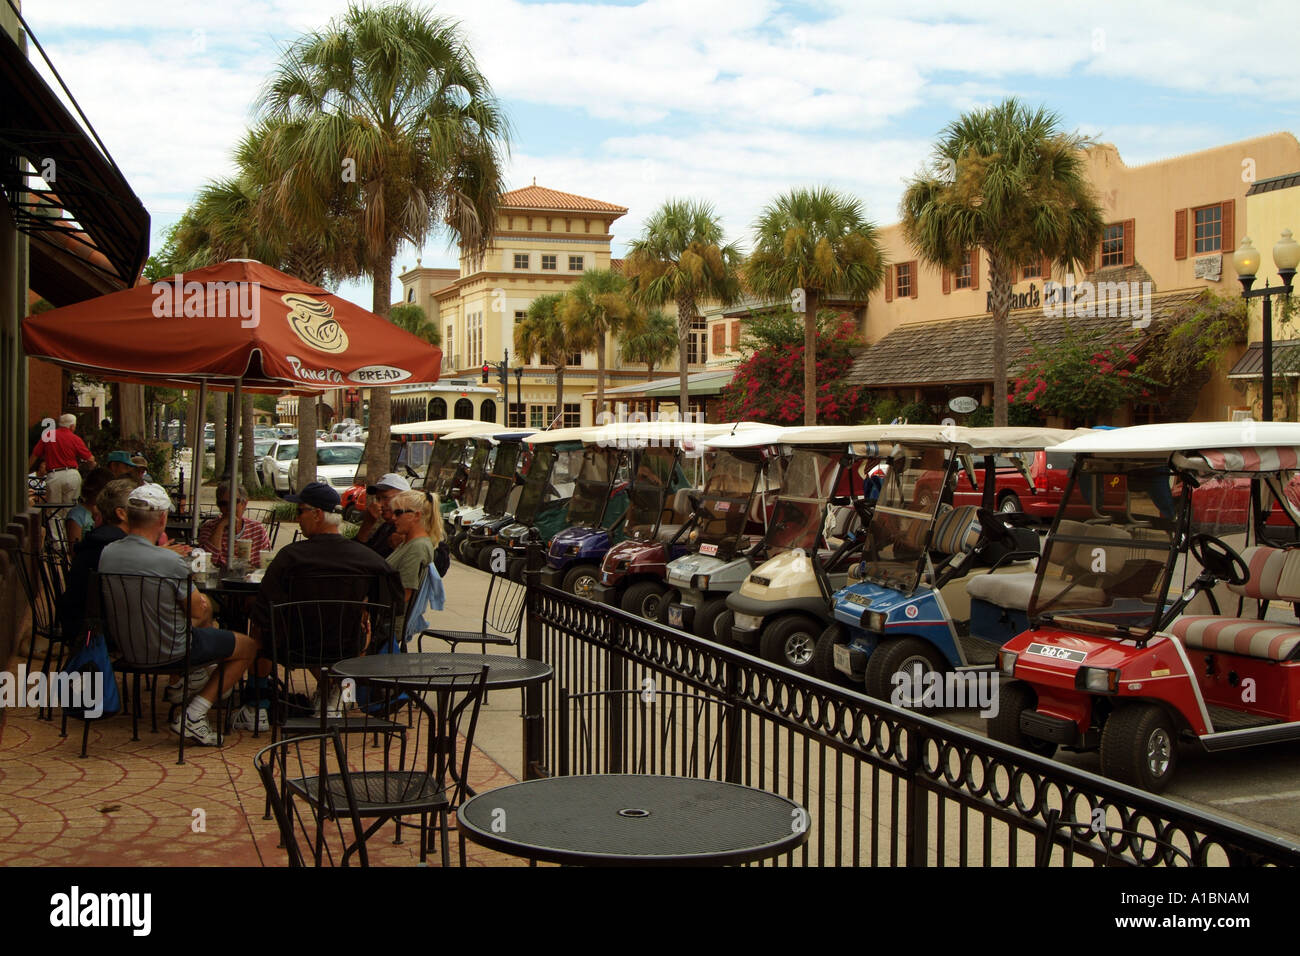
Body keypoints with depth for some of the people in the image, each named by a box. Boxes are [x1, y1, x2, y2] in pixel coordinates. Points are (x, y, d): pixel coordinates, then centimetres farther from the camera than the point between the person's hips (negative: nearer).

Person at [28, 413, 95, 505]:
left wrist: (26, 471, 23)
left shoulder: (47, 435, 6)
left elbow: (34, 455, 11)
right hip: (72, 475, 0)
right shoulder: (75, 439, 2)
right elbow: (90, 459, 3)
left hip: (53, 476, 0)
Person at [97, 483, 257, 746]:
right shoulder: (170, 562, -29)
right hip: (169, 650, -8)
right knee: (249, 646, 9)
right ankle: (193, 714, 1)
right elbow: (198, 611, -15)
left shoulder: (107, 553, -10)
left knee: (207, 606, 30)